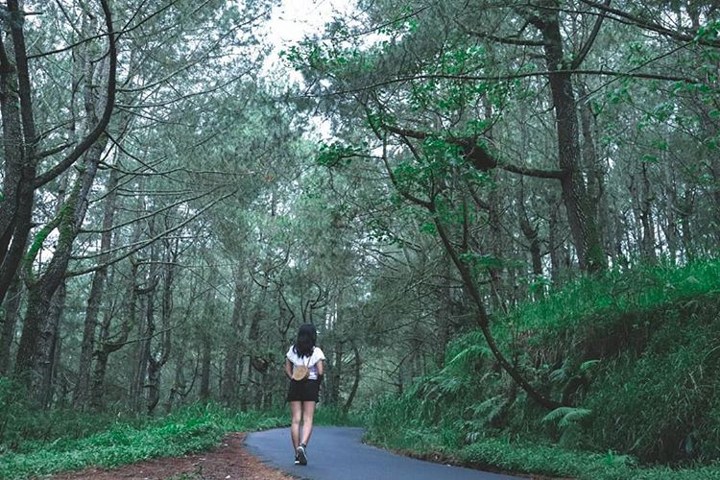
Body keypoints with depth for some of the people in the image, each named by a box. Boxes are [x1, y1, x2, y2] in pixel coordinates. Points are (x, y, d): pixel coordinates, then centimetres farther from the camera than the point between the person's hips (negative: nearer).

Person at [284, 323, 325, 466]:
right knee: (308, 420, 1)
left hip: (295, 386, 2)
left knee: (295, 420, 4)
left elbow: (287, 370, 5)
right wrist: (317, 384, 7)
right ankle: (303, 445, -22)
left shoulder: (292, 350, 6)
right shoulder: (316, 351, -3)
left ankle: (297, 454, 3)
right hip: (311, 386, -2)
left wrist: (294, 380, 13)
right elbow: (320, 372, -8)